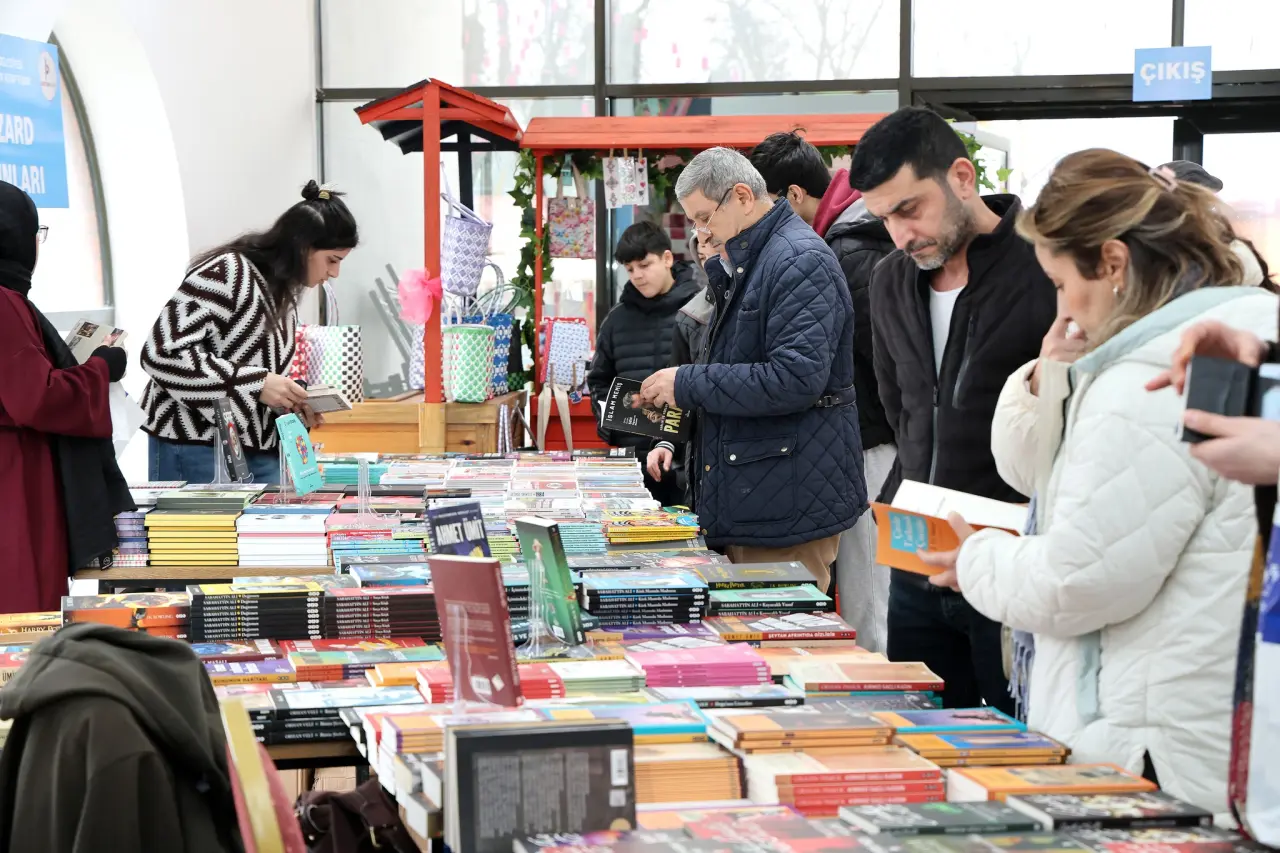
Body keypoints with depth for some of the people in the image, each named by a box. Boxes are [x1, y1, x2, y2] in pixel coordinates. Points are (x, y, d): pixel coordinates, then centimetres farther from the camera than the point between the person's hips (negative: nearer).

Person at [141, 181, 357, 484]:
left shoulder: (281, 293, 14)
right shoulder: (225, 274, -12)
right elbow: (162, 354, -20)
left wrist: (291, 404, 1)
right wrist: (257, 383, -21)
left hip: (258, 453, 8)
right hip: (198, 451, -8)